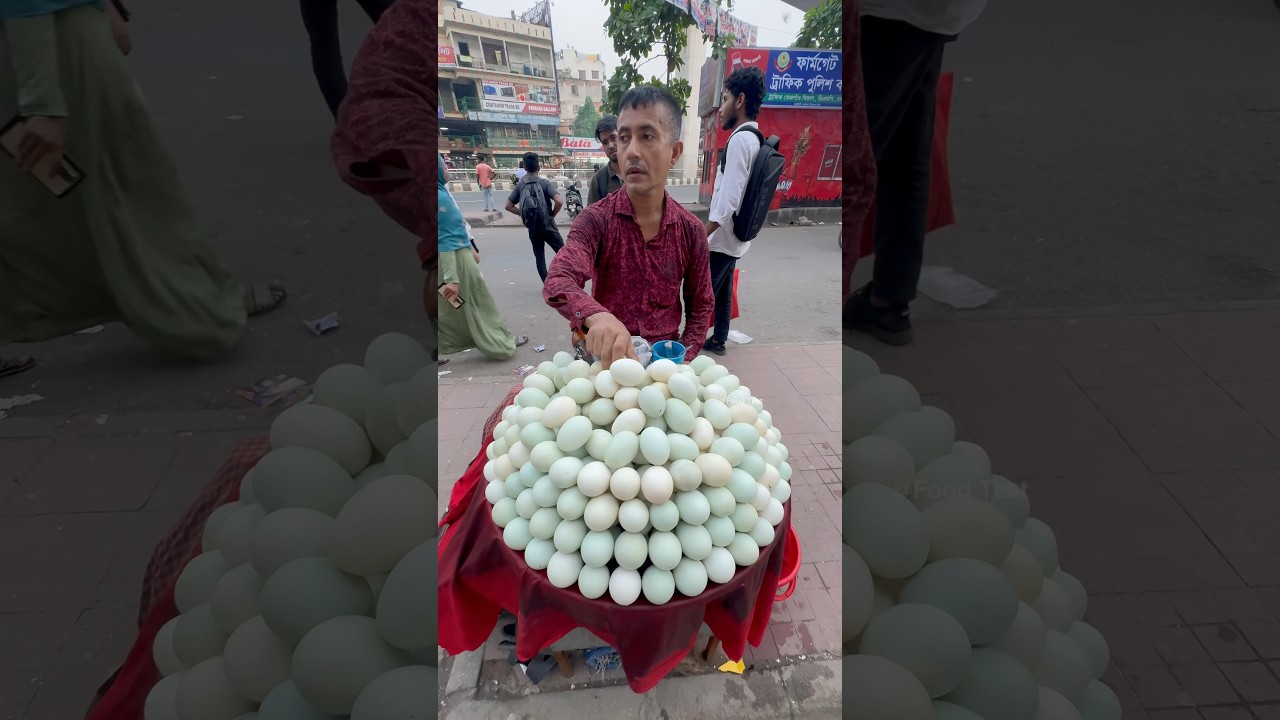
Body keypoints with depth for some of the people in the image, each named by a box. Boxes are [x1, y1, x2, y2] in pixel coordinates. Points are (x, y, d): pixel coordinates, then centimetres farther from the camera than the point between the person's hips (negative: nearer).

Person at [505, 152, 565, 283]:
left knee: (539, 257, 10)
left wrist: (524, 214, 9)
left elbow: (508, 206, 3)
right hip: (548, 225, -3)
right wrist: (553, 214, -4)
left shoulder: (520, 185, 2)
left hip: (532, 228, 3)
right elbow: (559, 201, -21)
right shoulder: (545, 183, -8)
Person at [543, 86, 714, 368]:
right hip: (606, 358, -1)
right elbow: (558, 282, -26)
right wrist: (596, 317, -46)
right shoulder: (596, 220, -9)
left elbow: (700, 306, 7)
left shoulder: (691, 230, -3)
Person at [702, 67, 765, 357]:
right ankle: (718, 339, 29)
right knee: (722, 291, 18)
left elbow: (728, 199, -26)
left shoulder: (740, 139, -19)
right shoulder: (754, 138, 11)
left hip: (722, 236, -9)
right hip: (735, 235, 10)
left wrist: (702, 235, -22)